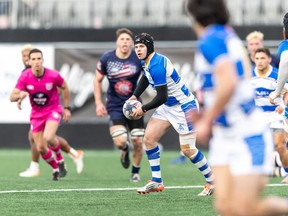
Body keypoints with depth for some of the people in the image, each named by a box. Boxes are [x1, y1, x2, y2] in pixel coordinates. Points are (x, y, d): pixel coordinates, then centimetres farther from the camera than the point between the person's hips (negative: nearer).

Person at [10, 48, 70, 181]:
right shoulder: (24, 77, -16)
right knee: (41, 148, 0)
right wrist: (20, 95, -39)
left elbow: (64, 88, 1)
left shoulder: (53, 75, -19)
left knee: (48, 137, -28)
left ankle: (60, 160, 2)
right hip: (36, 114, 3)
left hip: (53, 110, -3)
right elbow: (12, 97, -16)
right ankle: (56, 169, 28)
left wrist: (67, 108, 3)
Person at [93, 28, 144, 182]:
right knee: (120, 141, -18)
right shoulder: (106, 58, -6)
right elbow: (97, 80, 6)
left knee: (138, 142, -2)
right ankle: (124, 151, 21)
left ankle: (135, 172, 24)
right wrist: (98, 103, 0)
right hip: (115, 107, -1)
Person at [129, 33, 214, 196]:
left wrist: (143, 109, -14)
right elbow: (146, 77, 26)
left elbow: (161, 97, -26)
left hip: (184, 106, -10)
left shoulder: (157, 66, -27)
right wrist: (135, 96, 13)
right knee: (149, 138, 1)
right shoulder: (146, 62, 2)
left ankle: (212, 182, 7)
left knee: (187, 149, -10)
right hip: (168, 107, 10)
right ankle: (156, 182, 7)